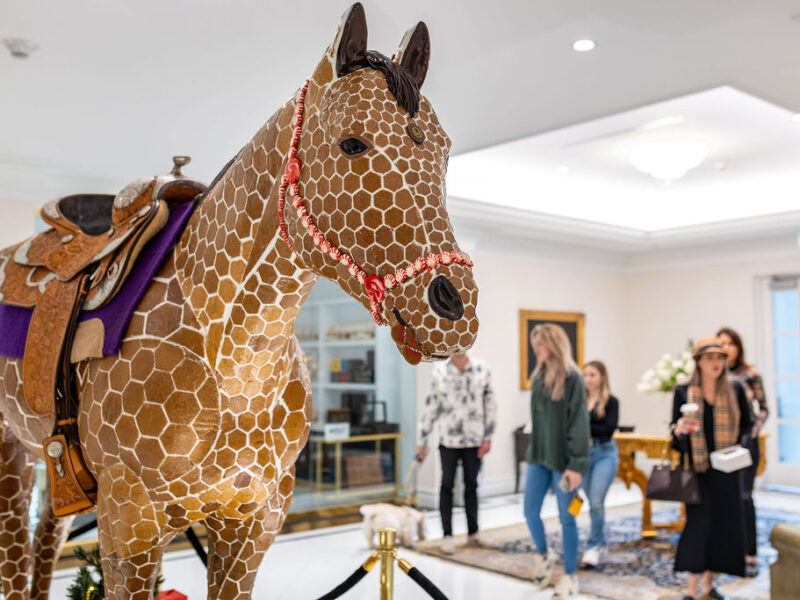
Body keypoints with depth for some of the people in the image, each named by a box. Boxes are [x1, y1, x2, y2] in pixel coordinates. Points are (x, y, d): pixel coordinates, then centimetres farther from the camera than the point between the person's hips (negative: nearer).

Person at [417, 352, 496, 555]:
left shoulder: (481, 370, -3)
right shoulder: (439, 372, -2)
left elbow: (490, 404, 1)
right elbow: (431, 406, 2)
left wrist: (488, 437, -3)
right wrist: (423, 440, 3)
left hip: (474, 440, 1)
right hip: (448, 440, 0)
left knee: (471, 485, 12)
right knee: (447, 485, 4)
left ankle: (473, 533, 24)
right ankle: (447, 535, 12)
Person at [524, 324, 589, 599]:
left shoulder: (571, 377, -12)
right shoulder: (538, 377, 7)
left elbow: (579, 423, -15)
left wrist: (576, 464, -18)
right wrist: (533, 450, 11)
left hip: (562, 459, -6)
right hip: (538, 455, 6)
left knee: (566, 517, 5)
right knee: (530, 511, 9)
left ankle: (570, 576, 20)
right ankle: (542, 556, 36)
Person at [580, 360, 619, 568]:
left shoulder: (610, 401, -3)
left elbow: (609, 429, -12)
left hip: (604, 453, -4)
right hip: (583, 453, 4)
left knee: (596, 502, -9)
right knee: (593, 502, 12)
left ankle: (594, 546, 2)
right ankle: (600, 543, 26)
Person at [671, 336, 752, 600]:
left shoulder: (735, 389, 2)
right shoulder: (684, 392, -2)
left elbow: (747, 424, 9)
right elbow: (675, 430, 2)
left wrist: (738, 445, -9)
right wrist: (680, 430, -21)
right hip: (698, 468, -2)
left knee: (724, 523, 6)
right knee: (698, 522, -6)